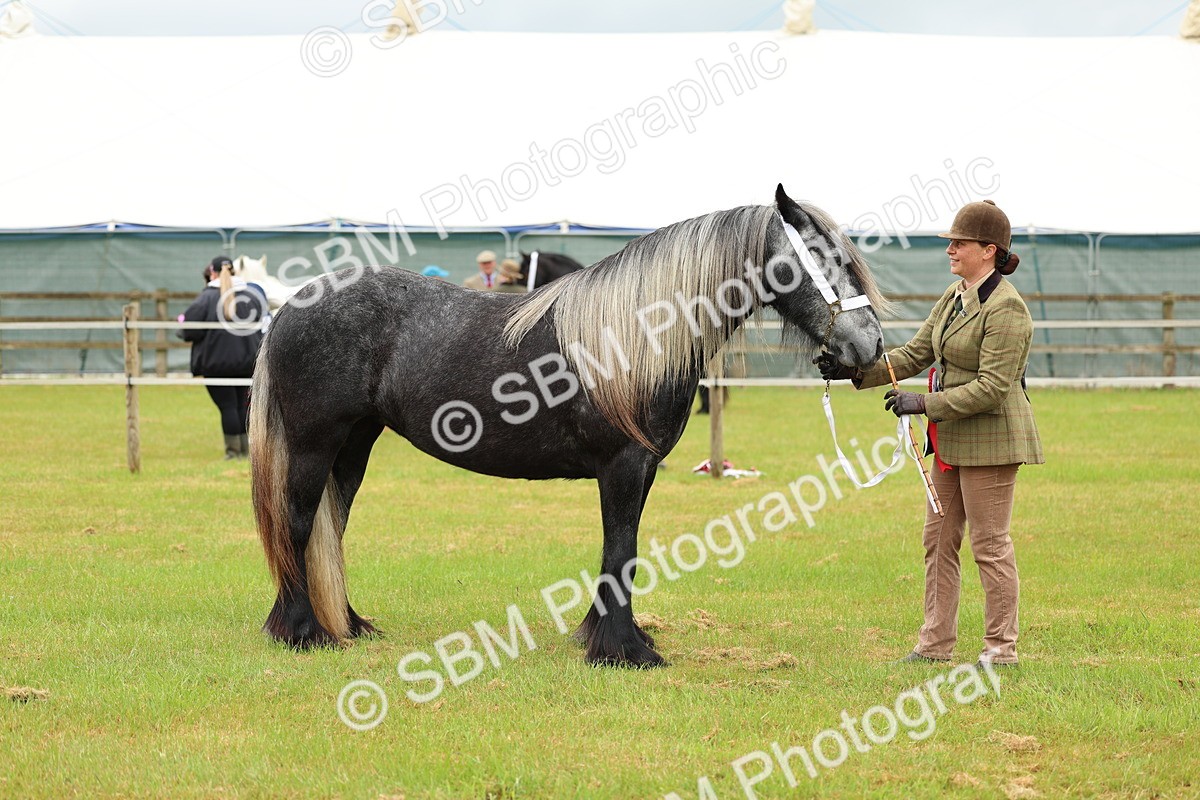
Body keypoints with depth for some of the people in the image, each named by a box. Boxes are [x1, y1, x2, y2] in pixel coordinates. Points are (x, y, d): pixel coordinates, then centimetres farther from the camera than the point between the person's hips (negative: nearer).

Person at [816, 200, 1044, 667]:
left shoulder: (1006, 308, -18)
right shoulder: (954, 297, 11)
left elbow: (991, 387, -22)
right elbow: (914, 355, 13)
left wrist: (924, 404, -23)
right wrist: (856, 371, 2)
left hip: (990, 439, -10)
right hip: (952, 440, 10)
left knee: (990, 543, -3)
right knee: (938, 540, 12)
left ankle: (1001, 647, 6)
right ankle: (935, 644, 18)